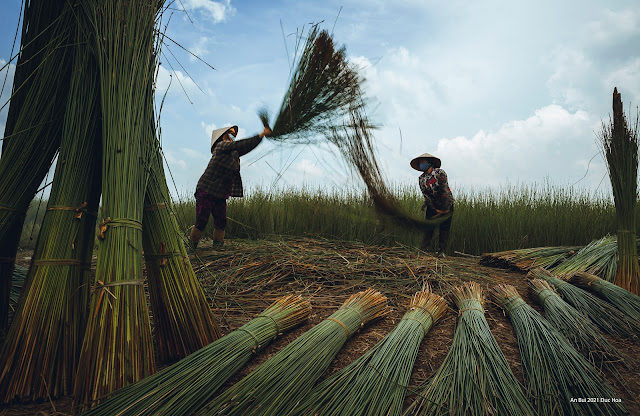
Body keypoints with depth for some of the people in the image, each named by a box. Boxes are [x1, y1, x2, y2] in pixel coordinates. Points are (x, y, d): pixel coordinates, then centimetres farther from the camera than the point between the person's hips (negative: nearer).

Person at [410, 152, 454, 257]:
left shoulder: (440, 173, -18)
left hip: (447, 205, -3)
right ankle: (423, 250, -4)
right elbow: (426, 195, -5)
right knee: (428, 228, -4)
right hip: (432, 207, 3)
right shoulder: (421, 179, -4)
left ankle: (441, 251, 6)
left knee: (444, 229, -1)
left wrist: (445, 209, -16)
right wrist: (436, 209, -9)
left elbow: (444, 191, -18)